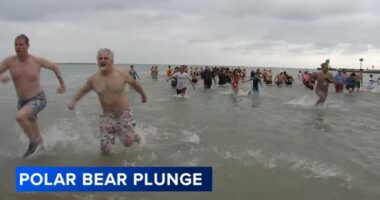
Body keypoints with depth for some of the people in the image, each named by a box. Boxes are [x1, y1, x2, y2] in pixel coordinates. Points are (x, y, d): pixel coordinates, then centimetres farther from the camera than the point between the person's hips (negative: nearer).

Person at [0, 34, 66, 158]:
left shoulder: (37, 61, -13)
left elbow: (55, 67, 4)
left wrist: (62, 84, 5)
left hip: (38, 99, -5)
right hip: (22, 101, 5)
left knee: (20, 117, -30)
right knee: (31, 127, 21)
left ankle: (33, 141, -6)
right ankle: (40, 144, 48)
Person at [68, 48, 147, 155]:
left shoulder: (121, 73, -13)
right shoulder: (93, 78, -6)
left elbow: (134, 83, 4)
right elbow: (82, 91, 10)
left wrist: (143, 95, 17)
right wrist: (73, 101, -7)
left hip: (124, 112, -2)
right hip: (107, 115, 2)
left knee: (128, 142, -13)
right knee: (105, 150, -3)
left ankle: (133, 135, 23)